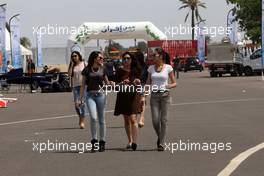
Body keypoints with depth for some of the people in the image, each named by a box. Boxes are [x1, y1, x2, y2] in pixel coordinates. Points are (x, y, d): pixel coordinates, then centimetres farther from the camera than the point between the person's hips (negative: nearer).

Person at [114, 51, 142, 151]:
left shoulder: (136, 70, 4)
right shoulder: (120, 71, 5)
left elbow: (139, 85, 7)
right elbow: (116, 85, 4)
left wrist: (137, 83, -16)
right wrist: (122, 83, -16)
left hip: (133, 96, -2)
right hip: (123, 97, 2)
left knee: (133, 119, -14)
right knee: (126, 120, 10)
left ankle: (134, 141, -20)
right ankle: (130, 141, 20)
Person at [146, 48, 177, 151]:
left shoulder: (168, 68, 0)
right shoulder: (151, 68, 8)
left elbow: (174, 83, 4)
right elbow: (148, 83, 13)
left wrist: (169, 86, -17)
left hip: (165, 95, -2)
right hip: (154, 95, 2)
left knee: (163, 120, -3)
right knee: (155, 120, -6)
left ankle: (161, 143, 3)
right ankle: (159, 137, 21)